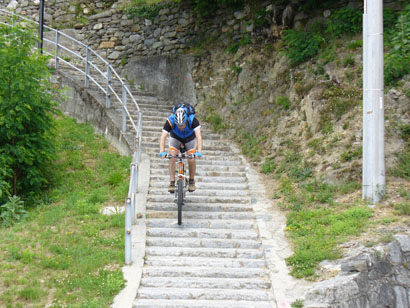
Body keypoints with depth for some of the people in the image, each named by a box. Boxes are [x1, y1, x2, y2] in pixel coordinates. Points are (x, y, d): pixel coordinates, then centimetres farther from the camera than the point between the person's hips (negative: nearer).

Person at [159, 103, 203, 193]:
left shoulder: (193, 120, -37)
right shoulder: (170, 121, -35)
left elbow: (199, 136, -44)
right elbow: (163, 137, -38)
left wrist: (199, 152, -56)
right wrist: (162, 152, -52)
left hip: (190, 139, 0)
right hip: (175, 138, 1)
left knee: (191, 160, -14)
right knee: (172, 158, -19)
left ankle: (192, 181, 9)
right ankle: (172, 183, -10)